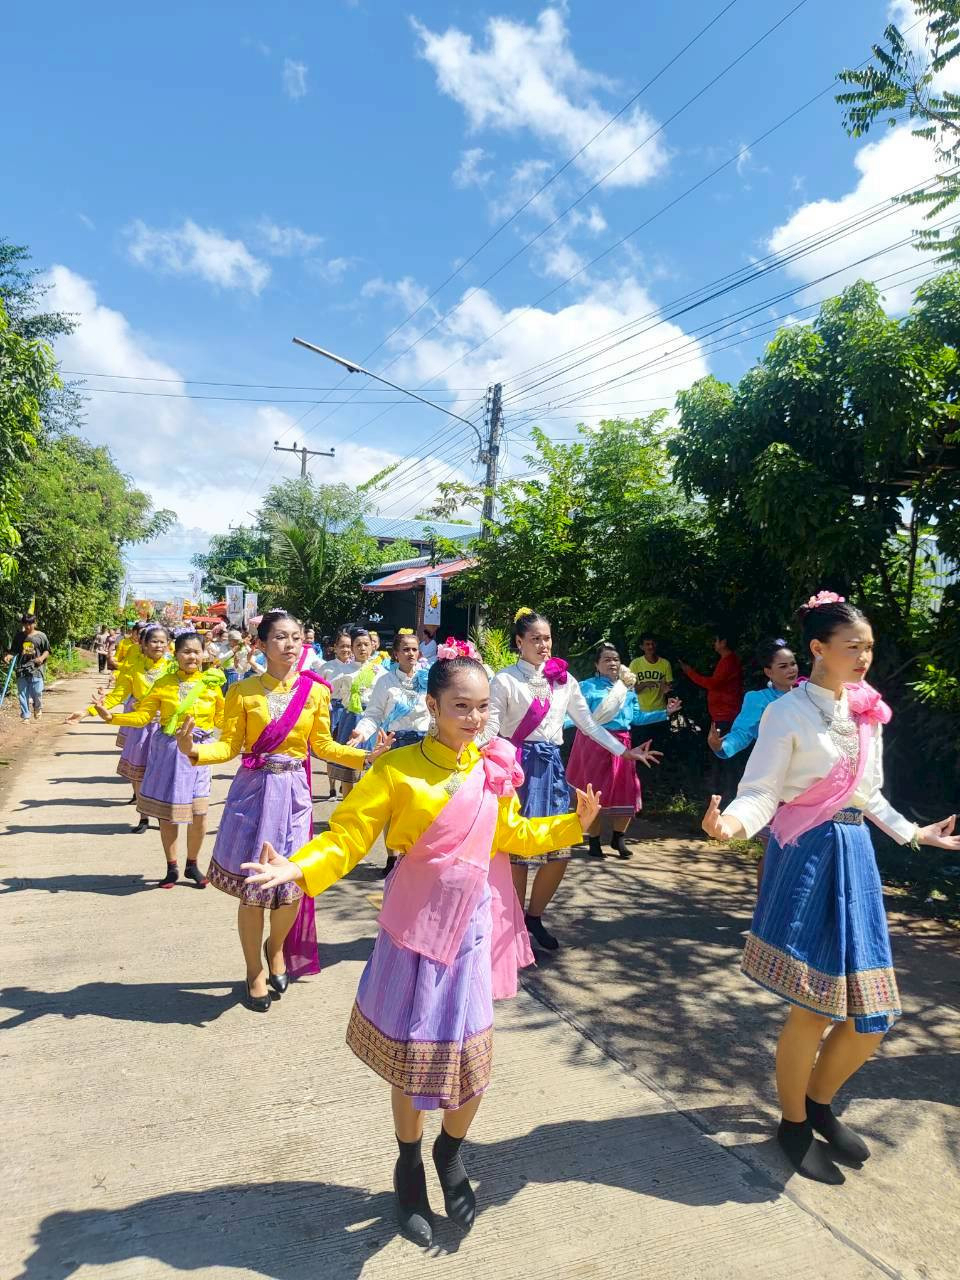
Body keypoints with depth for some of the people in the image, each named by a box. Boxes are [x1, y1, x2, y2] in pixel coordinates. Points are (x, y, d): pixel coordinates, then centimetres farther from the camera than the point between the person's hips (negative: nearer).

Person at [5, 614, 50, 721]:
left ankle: (38, 708, 24)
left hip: (36, 668, -2)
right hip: (21, 668, 3)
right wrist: (9, 656, -7)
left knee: (37, 692, -7)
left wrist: (42, 657, -12)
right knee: (22, 693, 2)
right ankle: (25, 716, 11)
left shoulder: (41, 636, 1)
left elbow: (47, 650, 7)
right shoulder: (19, 636, 8)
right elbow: (14, 651, 13)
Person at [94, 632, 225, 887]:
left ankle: (192, 865, 22)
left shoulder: (212, 683, 0)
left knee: (199, 813, -2)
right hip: (168, 751, 0)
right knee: (167, 812, 8)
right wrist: (110, 715, -14)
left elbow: (221, 719, 7)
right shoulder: (164, 683, -2)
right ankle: (172, 868, 26)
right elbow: (142, 716, -3)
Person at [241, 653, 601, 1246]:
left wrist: (575, 823, 8)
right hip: (416, 924, -3)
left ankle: (451, 1153, 41)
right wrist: (299, 868, -31)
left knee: (470, 1054, 7)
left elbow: (514, 836, 13)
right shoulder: (399, 768, -14)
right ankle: (410, 1165, 41)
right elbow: (349, 834, -15)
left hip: (472, 925, 3)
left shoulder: (493, 769, 0)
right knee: (411, 1053, 11)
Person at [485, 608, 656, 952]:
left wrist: (623, 751, 10)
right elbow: (491, 728, -8)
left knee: (559, 852, 2)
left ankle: (534, 917, 24)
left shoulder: (563, 679, 10)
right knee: (517, 850, -1)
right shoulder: (505, 680, -4)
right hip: (518, 766, -4)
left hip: (551, 765, 5)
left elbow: (588, 723, 14)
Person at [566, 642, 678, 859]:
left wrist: (665, 712, 13)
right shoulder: (587, 687, -2)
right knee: (595, 791, 1)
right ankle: (594, 841, 17)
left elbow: (636, 717, 15)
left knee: (626, 791, 3)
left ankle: (618, 838, 25)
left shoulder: (628, 689, 13)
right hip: (594, 743, -4)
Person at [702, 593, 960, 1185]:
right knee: (813, 1009, 2)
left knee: (873, 1013, 9)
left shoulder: (867, 712, 7)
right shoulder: (788, 713, -12)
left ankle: (820, 1103, 35)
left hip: (855, 857, 7)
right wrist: (732, 823, -35)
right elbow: (761, 793, -15)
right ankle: (795, 1124, 28)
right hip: (806, 859, -6)